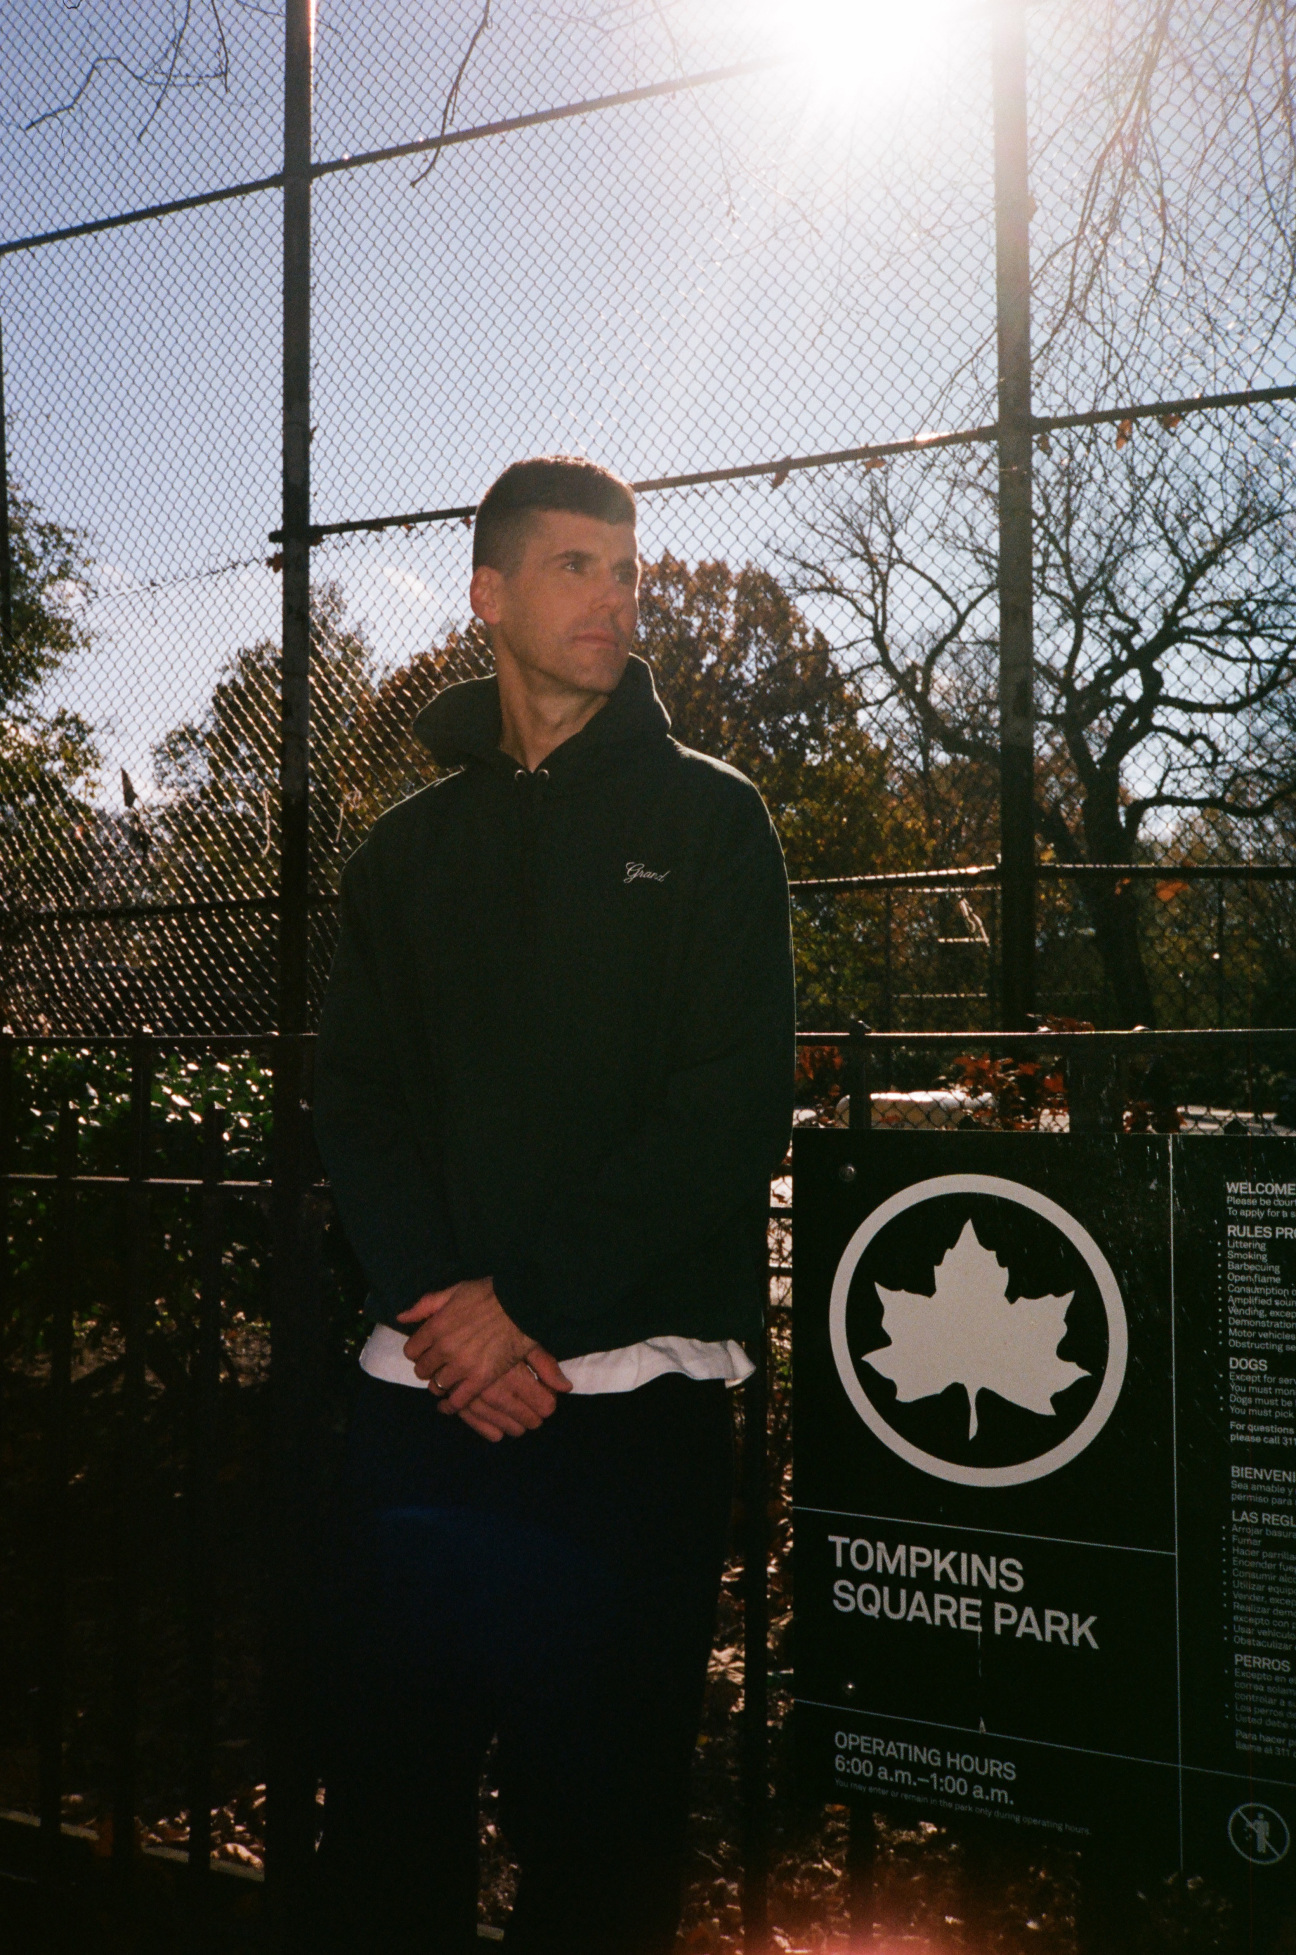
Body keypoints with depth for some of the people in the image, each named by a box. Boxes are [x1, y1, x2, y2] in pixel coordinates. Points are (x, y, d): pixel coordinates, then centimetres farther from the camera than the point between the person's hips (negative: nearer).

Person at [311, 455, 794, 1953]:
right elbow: (355, 1101, 7)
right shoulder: (408, 848, 14)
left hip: (632, 1392, -2)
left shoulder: (705, 818, 5)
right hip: (424, 1391, 3)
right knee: (384, 1794, 8)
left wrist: (526, 1299, -12)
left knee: (599, 1808, 6)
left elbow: (734, 1102, -5)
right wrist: (440, 1307, -10)